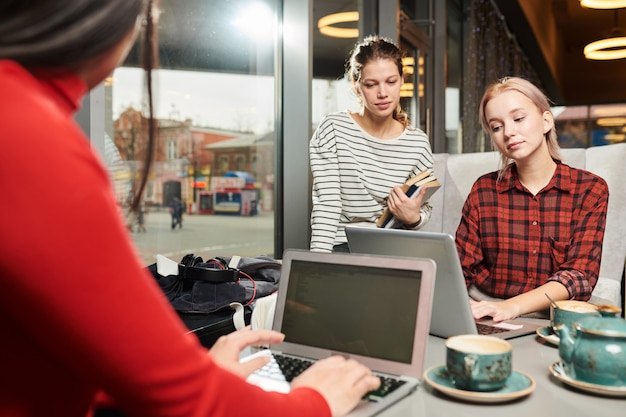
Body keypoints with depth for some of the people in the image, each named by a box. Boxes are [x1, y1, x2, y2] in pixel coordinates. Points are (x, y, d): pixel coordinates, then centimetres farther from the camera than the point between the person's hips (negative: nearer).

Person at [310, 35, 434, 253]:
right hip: (341, 247, -3)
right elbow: (326, 206, -13)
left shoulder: (418, 142, 0)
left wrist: (413, 217, -14)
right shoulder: (332, 130, -8)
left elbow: (424, 209, 10)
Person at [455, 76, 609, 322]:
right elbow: (461, 266, 3)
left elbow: (580, 274, -9)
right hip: (484, 316, 2)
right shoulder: (484, 189, 6)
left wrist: (512, 306, -26)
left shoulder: (590, 189, 1)